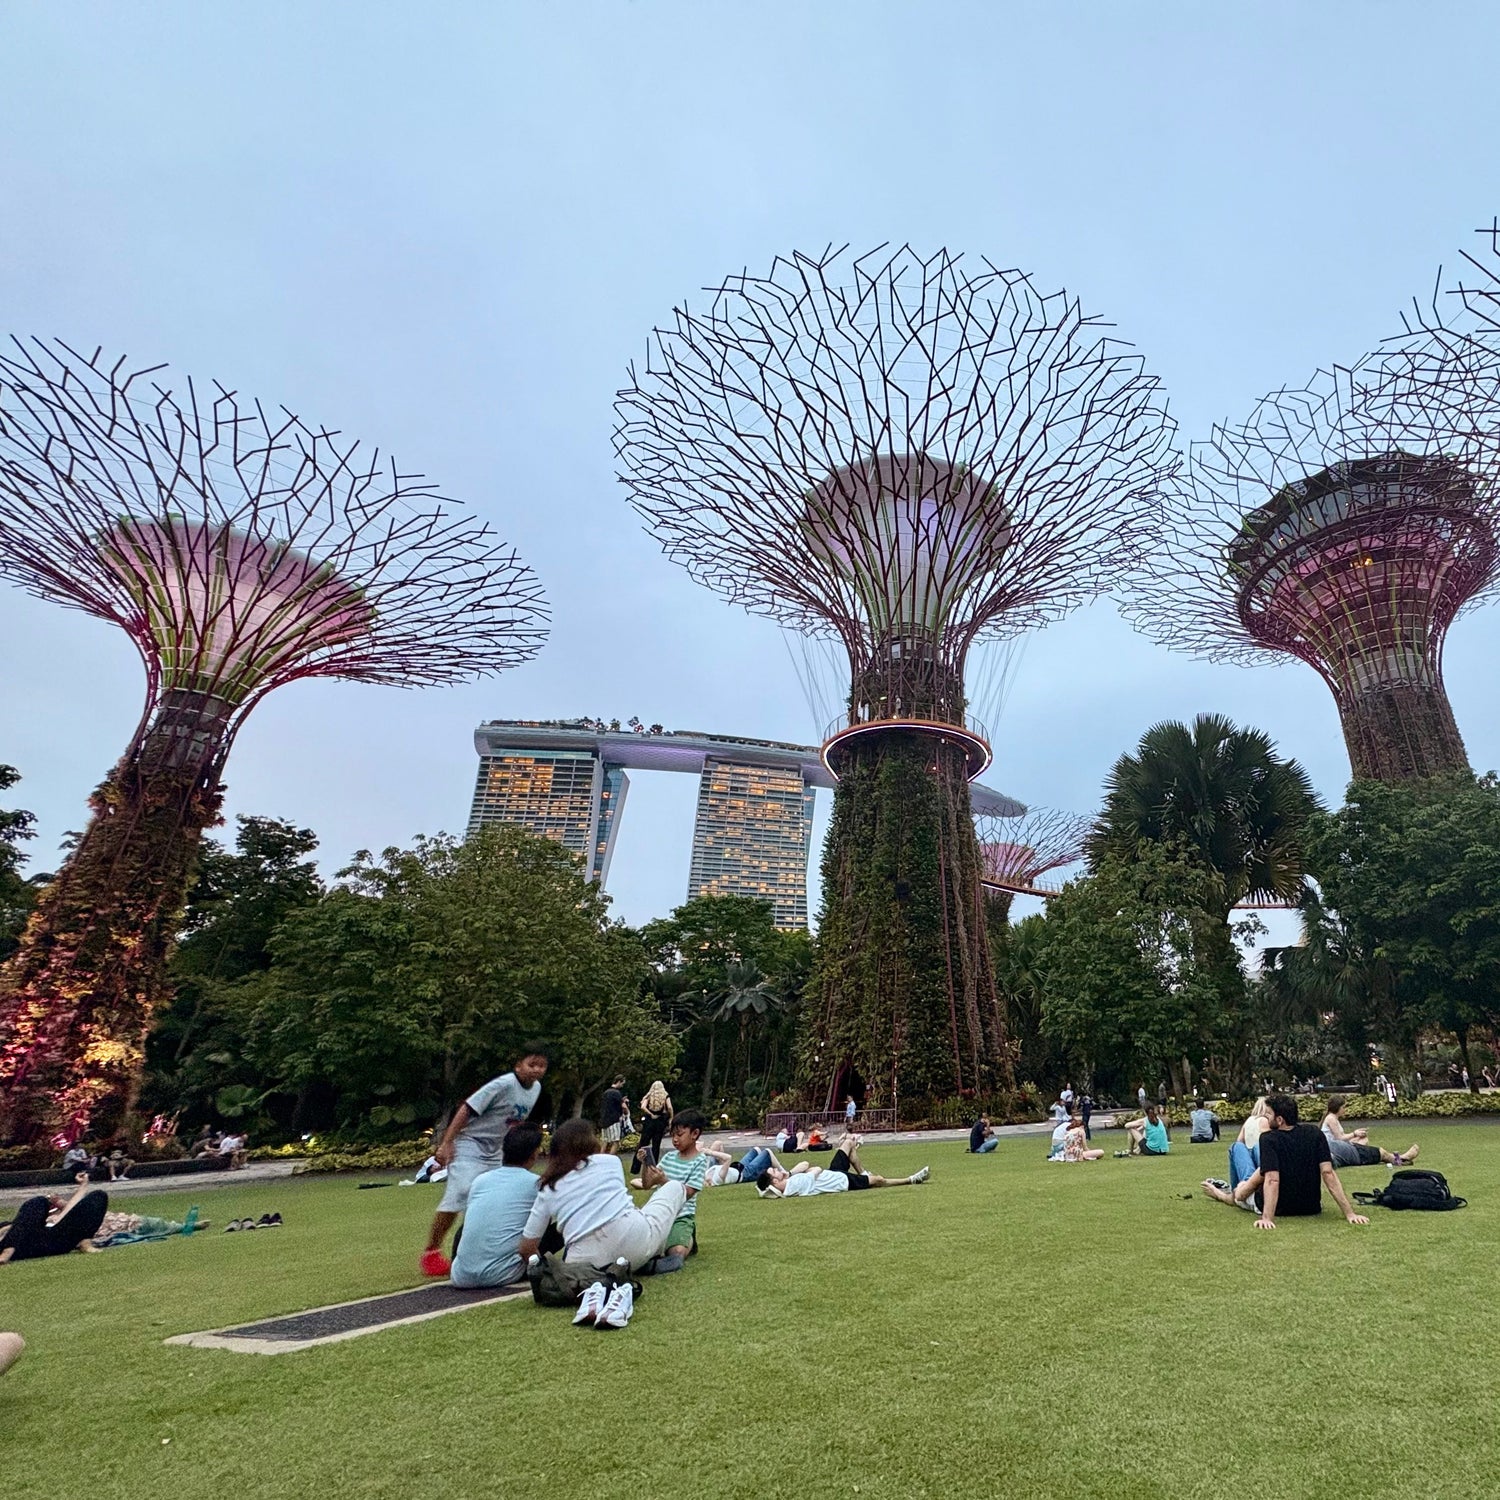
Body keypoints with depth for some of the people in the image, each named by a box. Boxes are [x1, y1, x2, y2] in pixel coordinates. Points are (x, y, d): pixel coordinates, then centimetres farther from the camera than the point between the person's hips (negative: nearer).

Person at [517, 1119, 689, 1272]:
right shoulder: (610, 1160, 14)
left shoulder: (547, 1191, 16)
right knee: (674, 1187, 23)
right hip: (632, 1237, -1)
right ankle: (652, 1259, 17)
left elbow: (526, 1249, 16)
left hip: (588, 1263, 1)